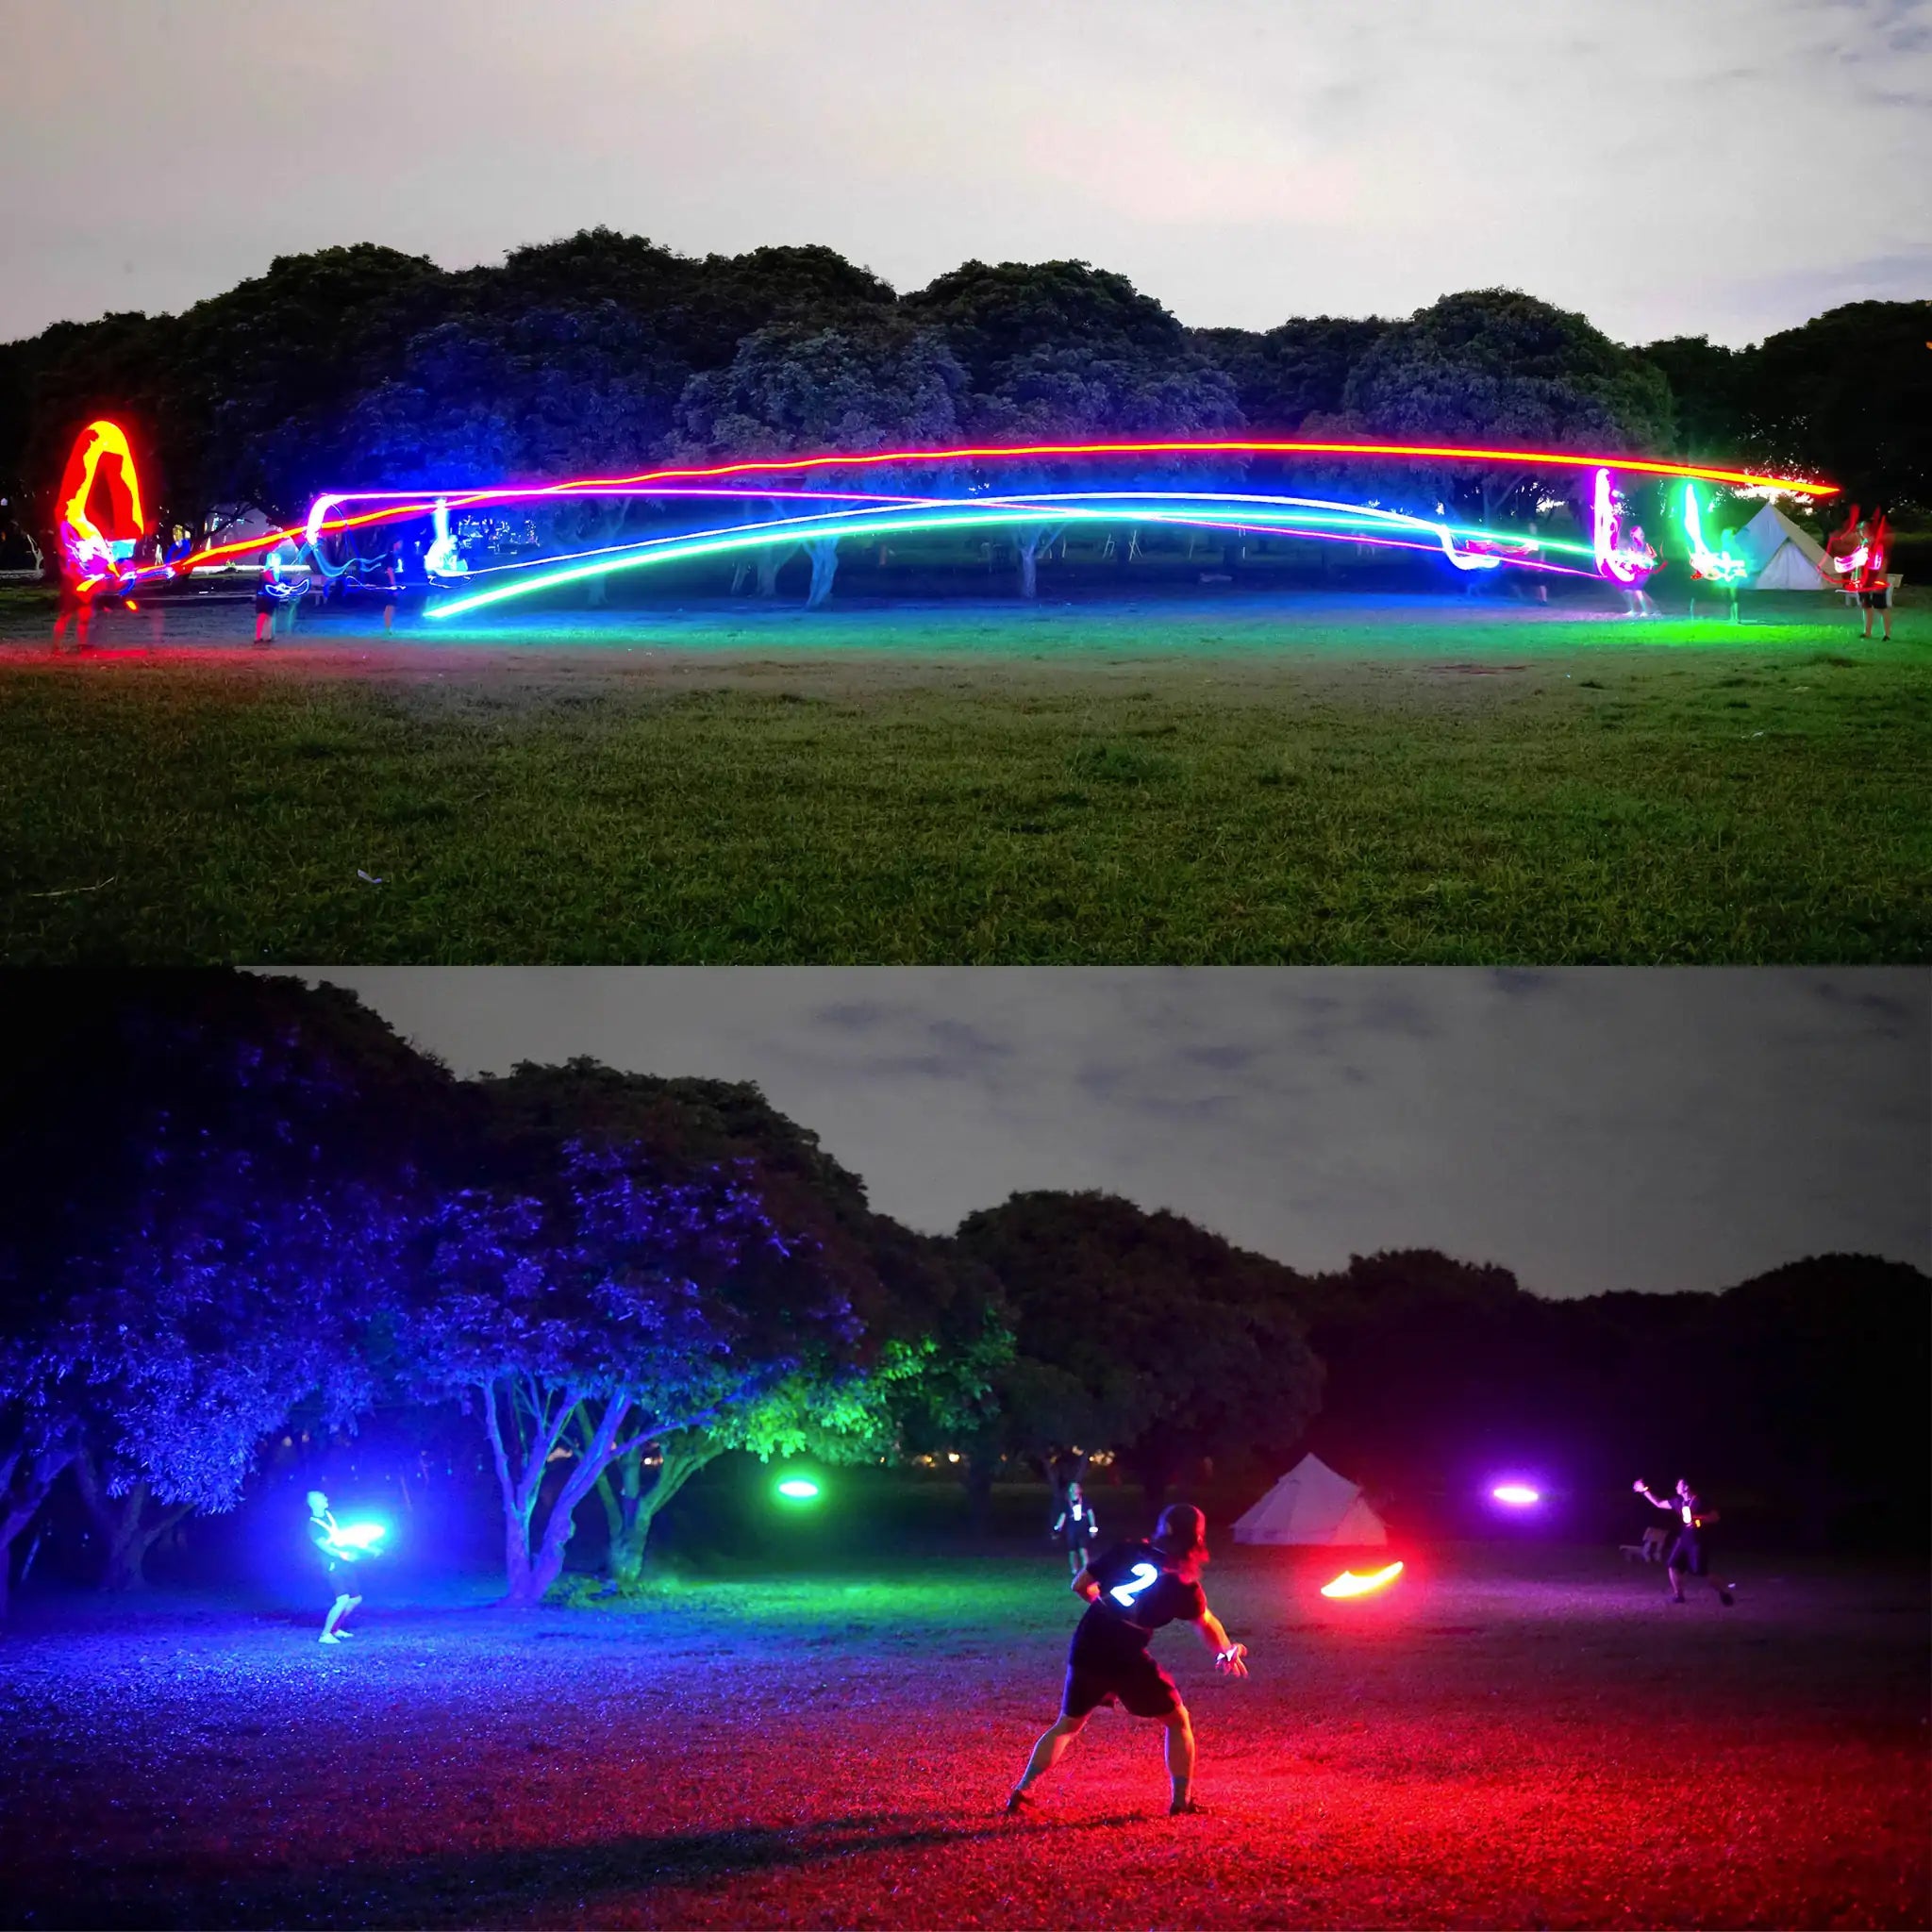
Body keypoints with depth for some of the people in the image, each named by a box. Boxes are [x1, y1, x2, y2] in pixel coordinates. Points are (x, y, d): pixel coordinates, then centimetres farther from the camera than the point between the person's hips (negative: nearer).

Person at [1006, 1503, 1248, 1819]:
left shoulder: (1126, 1552, 5)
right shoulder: (1182, 1583, -2)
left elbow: (1080, 1586, 10)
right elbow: (1207, 1625, 14)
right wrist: (1227, 1654, 33)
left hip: (1086, 1652, 4)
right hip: (1126, 1660, -4)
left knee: (1067, 1725, 22)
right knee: (1179, 1722, 17)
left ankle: (1022, 1793, 13)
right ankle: (1182, 1802, 15)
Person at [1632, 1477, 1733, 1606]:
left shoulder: (1700, 1501, -15)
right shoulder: (1678, 1501, 7)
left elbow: (1715, 1517, -18)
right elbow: (1659, 1503, 17)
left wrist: (1697, 1518, -29)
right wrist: (1644, 1491, 15)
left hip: (1699, 1541, -8)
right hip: (1684, 1539, 8)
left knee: (1702, 1572, -11)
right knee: (1673, 1565, 3)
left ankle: (1725, 1593, 2)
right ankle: (1678, 1595, 15)